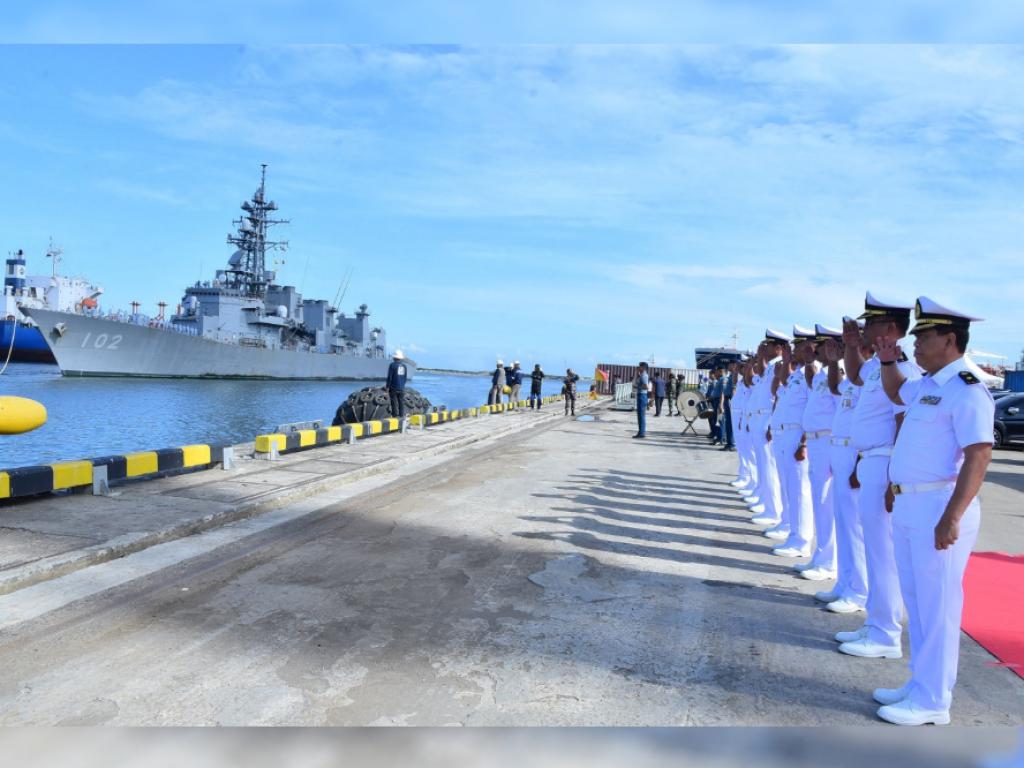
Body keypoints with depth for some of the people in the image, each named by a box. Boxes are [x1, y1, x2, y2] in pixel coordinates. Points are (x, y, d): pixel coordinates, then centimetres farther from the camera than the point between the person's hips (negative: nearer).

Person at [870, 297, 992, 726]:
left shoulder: (967, 391, -16)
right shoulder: (926, 385, 13)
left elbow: (978, 457, -22)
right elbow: (895, 393, 36)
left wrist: (952, 517, -26)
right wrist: (887, 359, 19)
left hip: (939, 509, -9)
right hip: (907, 507, 10)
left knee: (937, 605, 0)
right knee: (916, 602, 17)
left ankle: (932, 701, 11)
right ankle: (921, 684, 29)